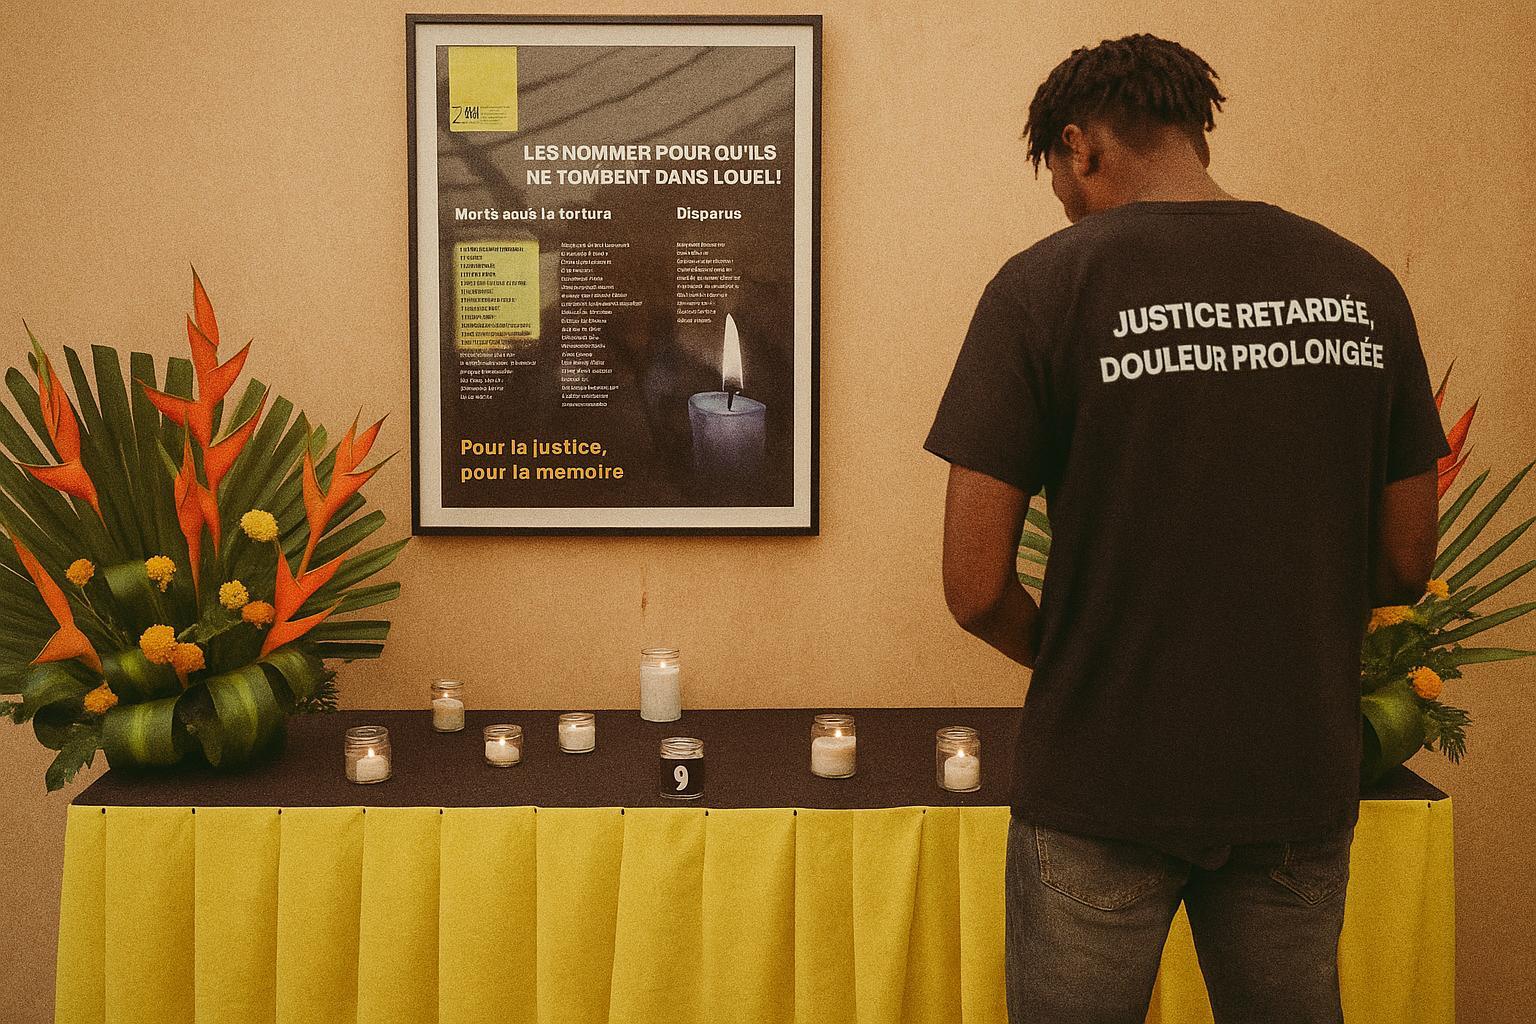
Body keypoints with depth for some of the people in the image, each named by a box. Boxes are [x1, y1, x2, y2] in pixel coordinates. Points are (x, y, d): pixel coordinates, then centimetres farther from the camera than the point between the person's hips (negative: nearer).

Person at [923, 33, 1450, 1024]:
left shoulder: (1044, 286, -11)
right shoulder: (1361, 285, 1)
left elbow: (977, 588, -13)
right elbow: (1405, 565, 6)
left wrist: (1075, 663, 6)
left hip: (1106, 783, -3)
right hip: (1304, 778, 4)